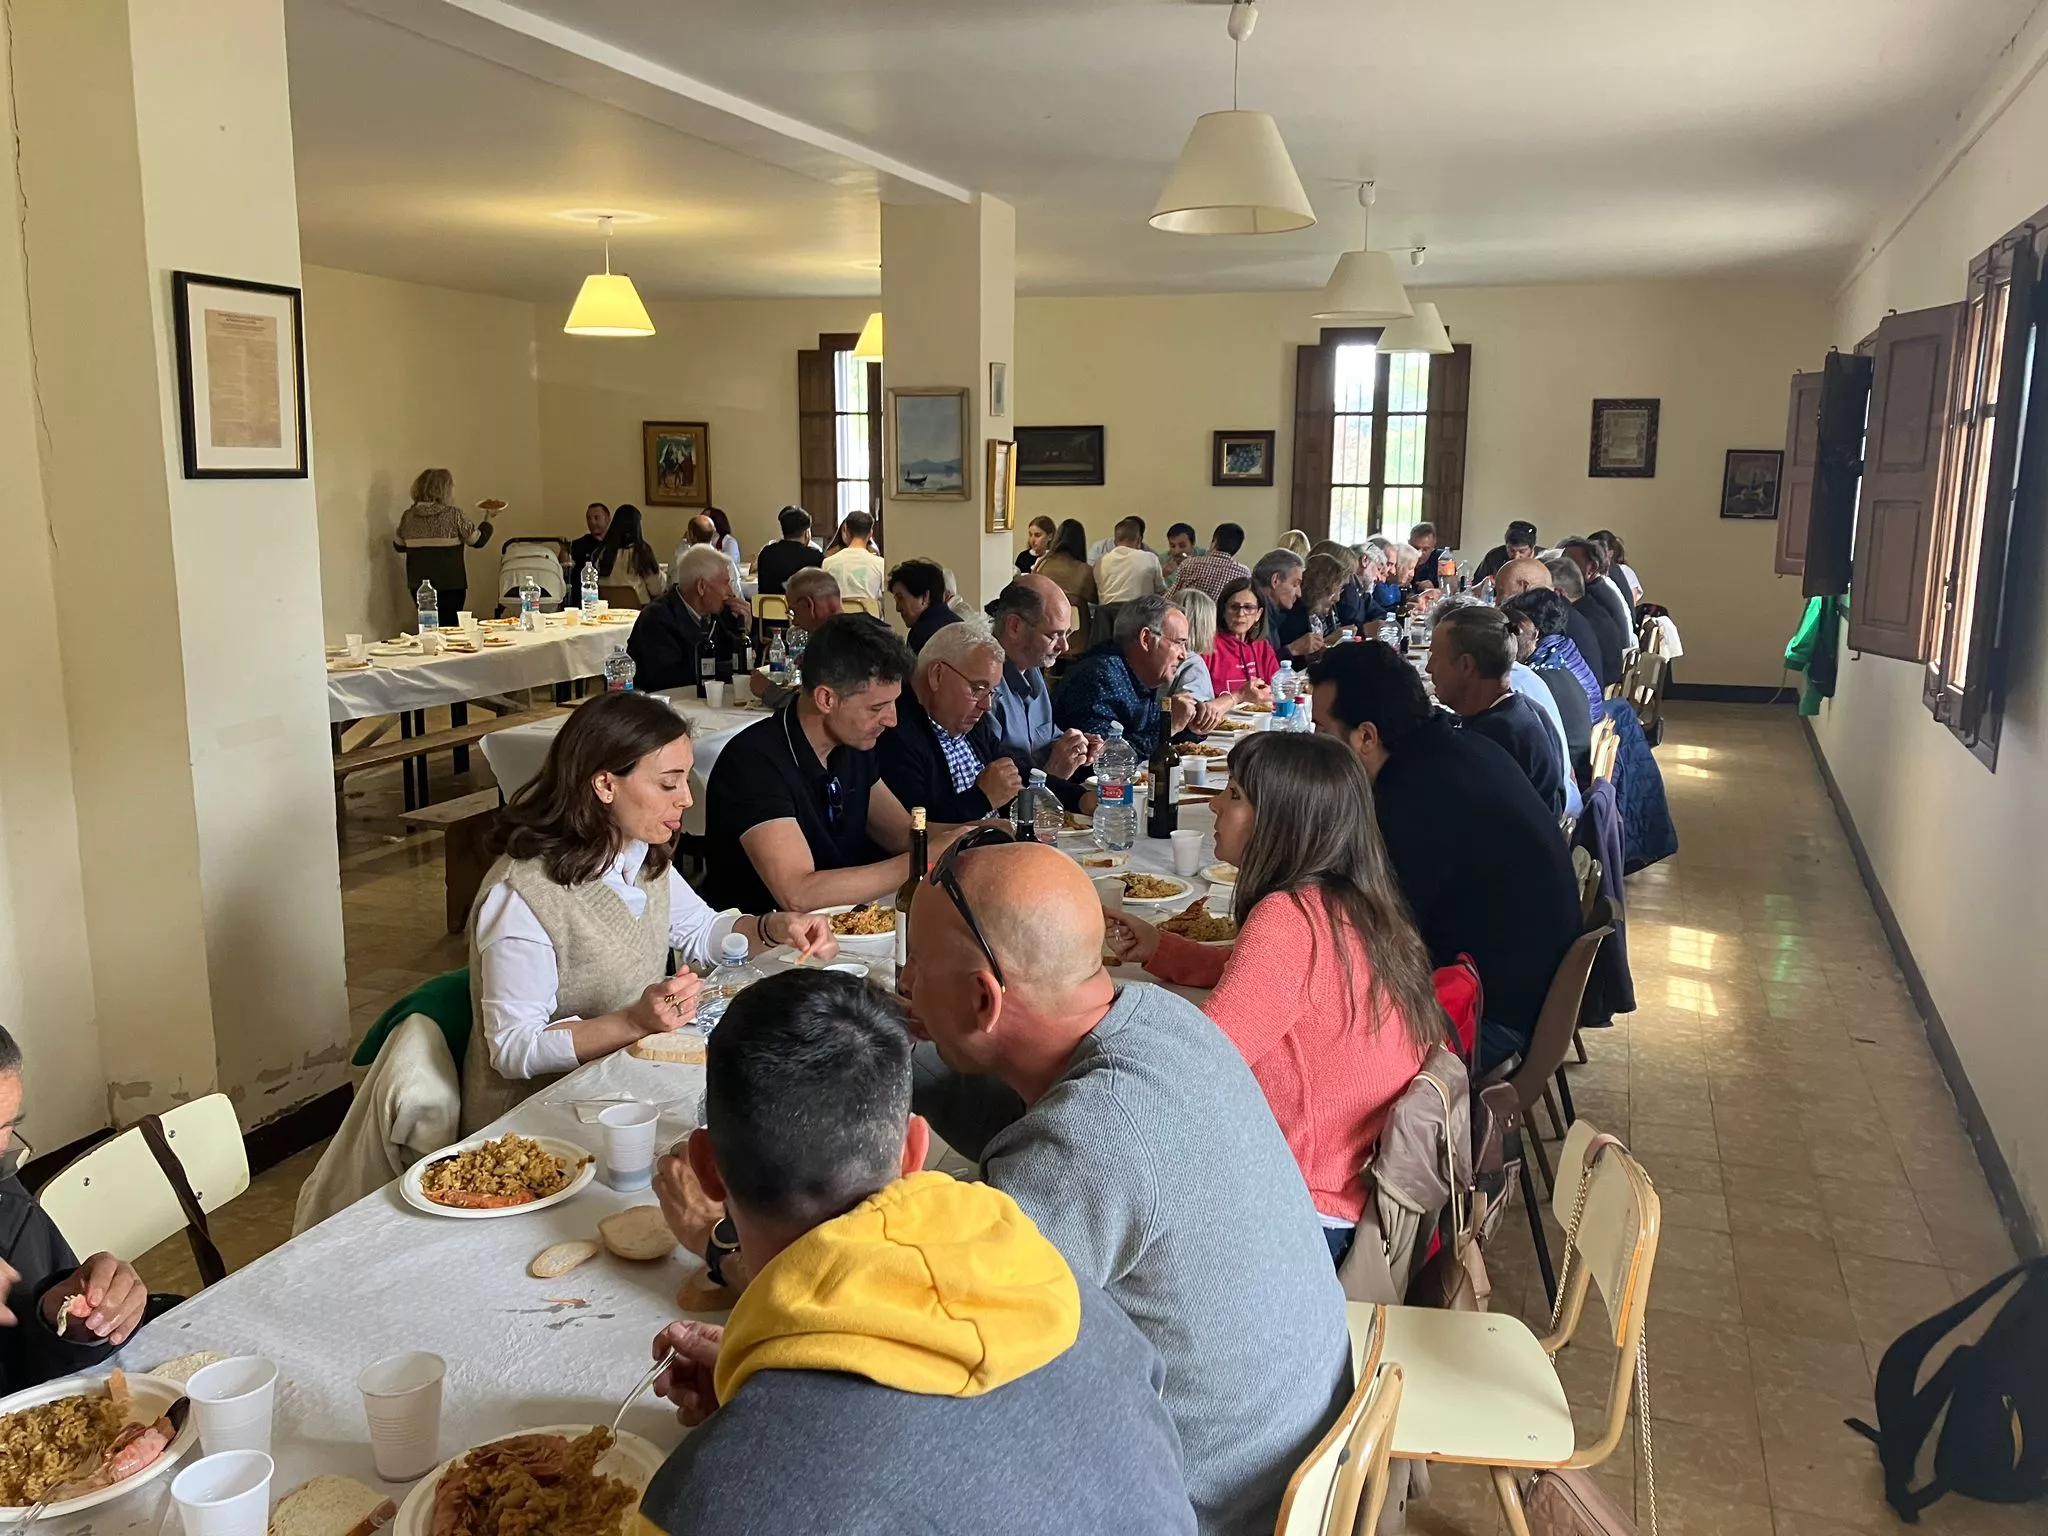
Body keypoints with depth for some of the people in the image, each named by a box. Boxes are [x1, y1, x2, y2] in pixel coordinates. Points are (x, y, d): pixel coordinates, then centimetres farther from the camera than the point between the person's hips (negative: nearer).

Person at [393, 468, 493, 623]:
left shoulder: (408, 516, 1)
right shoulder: (454, 515, -11)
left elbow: (399, 546, 13)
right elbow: (477, 541, -4)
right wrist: (488, 519, 11)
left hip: (418, 585, 4)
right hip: (451, 584, -4)